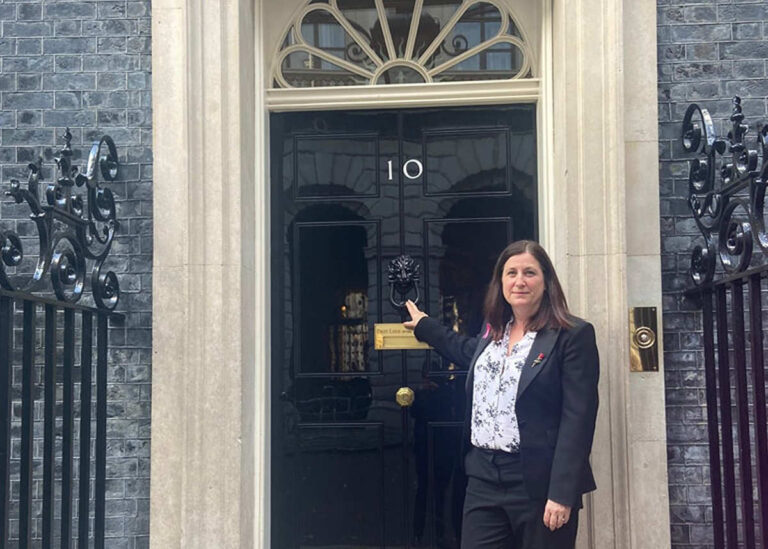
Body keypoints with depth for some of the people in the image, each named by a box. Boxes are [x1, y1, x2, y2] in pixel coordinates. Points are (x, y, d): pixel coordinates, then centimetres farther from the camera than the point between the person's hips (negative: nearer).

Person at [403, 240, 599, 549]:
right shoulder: (492, 333, 12)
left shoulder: (573, 336, -9)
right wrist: (424, 326, 46)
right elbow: (468, 353, 37)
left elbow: (578, 419, -14)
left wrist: (562, 493, -19)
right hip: (483, 479, 6)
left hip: (539, 484, -6)